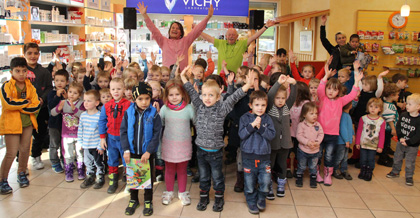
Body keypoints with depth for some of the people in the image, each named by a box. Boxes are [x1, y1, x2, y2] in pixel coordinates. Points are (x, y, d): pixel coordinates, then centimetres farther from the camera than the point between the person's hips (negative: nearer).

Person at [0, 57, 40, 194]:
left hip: (27, 122, 4)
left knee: (25, 149, 11)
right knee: (11, 153, -4)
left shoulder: (30, 87, 6)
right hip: (11, 123, -4)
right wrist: (26, 102, -12)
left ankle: (21, 174, 32)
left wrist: (18, 105, -14)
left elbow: (36, 106, -5)